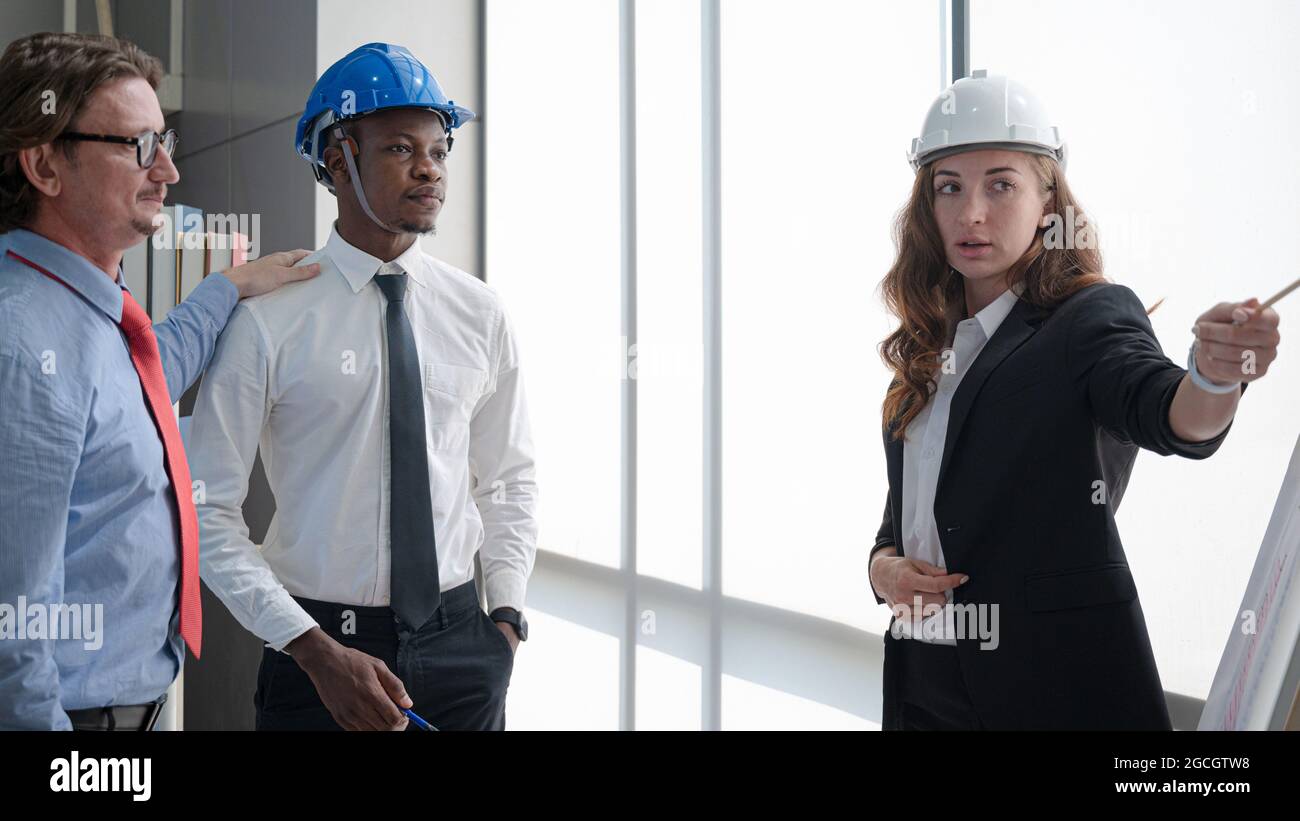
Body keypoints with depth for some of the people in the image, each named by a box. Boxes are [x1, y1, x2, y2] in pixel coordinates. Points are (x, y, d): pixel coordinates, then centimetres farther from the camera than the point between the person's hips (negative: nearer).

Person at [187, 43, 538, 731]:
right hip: (319, 650, -3)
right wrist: (315, 649, -16)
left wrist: (507, 616, 0)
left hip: (460, 645, 3)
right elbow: (209, 512, -9)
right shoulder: (266, 320, -9)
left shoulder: (478, 314, 3)